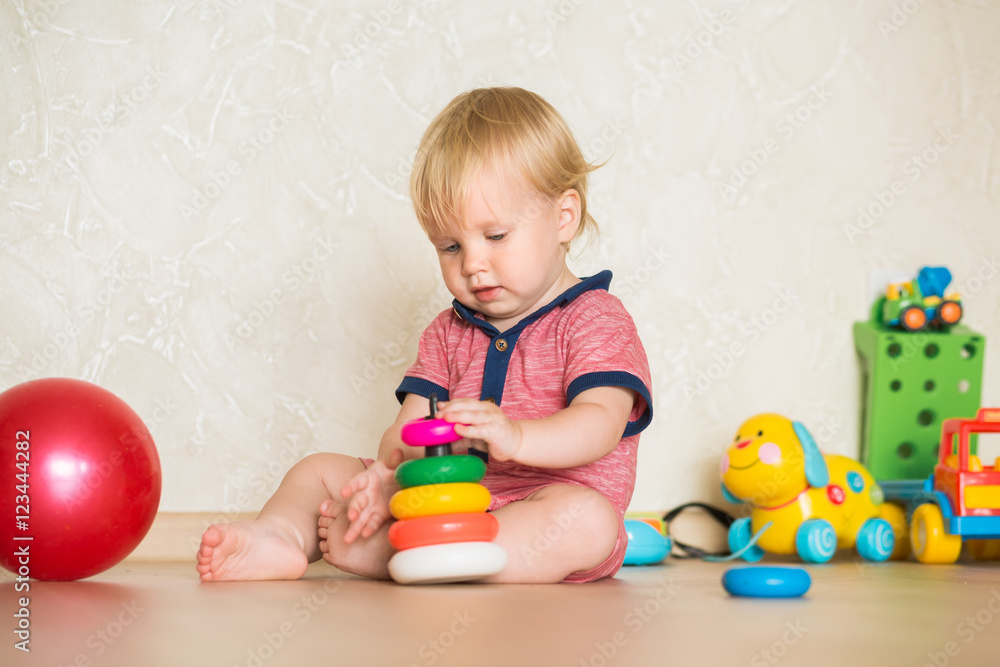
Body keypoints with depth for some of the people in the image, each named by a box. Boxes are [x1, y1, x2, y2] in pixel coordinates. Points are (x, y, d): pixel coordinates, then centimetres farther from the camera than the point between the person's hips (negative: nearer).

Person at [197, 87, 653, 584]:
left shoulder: (596, 320, -4)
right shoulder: (448, 334, 16)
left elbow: (600, 424, -21)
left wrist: (515, 437, -40)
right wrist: (389, 473, -20)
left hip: (538, 503, -5)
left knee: (588, 522, -39)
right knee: (320, 471, 5)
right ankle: (279, 536, -27)